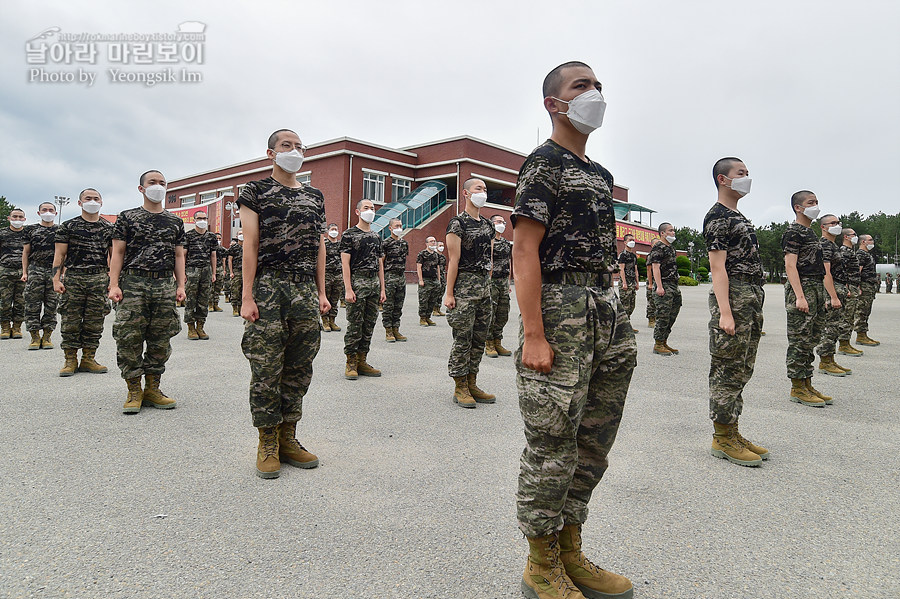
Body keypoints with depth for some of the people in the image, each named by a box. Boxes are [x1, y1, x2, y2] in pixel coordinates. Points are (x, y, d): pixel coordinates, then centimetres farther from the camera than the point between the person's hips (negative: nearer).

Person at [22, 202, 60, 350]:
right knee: (32, 305, -2)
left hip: (54, 271, 0)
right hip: (35, 270, 0)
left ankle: (46, 337, 8)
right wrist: (25, 272, 2)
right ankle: (35, 337, 4)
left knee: (51, 306, 1)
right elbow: (26, 252, 10)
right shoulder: (31, 229, 11)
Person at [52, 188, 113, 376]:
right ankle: (70, 360, 8)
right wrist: (56, 279, -6)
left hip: (100, 278, 2)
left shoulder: (109, 228, 12)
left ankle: (88, 359, 12)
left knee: (95, 321, 3)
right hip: (72, 278, -1)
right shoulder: (68, 226, 6)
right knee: (70, 320, -1)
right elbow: (59, 255, 4)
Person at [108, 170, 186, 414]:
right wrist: (114, 285, -6)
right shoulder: (128, 217, 8)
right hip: (133, 284, -2)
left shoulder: (175, 222, 16)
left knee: (161, 339, 3)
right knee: (129, 338, -6)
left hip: (165, 285, 3)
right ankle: (134, 391, 4)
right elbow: (117, 253, 4)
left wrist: (181, 285, 5)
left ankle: (152, 389, 13)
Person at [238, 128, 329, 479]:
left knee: (299, 370, 6)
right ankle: (268, 445, 9)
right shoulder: (256, 192, 5)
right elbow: (250, 245, -3)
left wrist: (321, 293, 11)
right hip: (268, 288, -4)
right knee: (267, 369, -3)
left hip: (305, 289, 5)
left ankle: (288, 439, 17)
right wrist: (247, 297, -10)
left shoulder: (315, 196, 18)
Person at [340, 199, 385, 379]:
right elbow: (345, 263, -7)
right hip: (357, 282, -6)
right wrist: (348, 289, -15)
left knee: (369, 325, 7)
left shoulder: (376, 237, 18)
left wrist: (382, 289, 12)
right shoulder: (349, 234, -1)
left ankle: (362, 361, 14)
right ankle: (351, 363, 3)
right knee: (355, 325, -5)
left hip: (374, 283, 6)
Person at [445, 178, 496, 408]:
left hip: (484, 286, 7)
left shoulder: (487, 224, 16)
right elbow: (453, 261, -11)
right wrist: (449, 293, -15)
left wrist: (488, 284, 14)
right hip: (464, 284, -7)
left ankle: (472, 385, 19)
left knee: (480, 338, 9)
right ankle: (460, 389, 5)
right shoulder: (458, 223, -5)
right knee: (462, 339, -4)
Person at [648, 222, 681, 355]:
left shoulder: (671, 248, 20)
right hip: (664, 287, -10)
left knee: (672, 316, 11)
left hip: (674, 286, 10)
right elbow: (655, 267, -16)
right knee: (663, 316, -9)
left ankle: (664, 342, 19)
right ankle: (658, 344, -3)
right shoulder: (658, 248, -9)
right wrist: (659, 286, -23)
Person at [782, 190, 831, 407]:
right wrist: (800, 297, -24)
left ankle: (807, 385, 19)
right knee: (799, 340, -6)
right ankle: (797, 388, 0)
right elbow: (790, 265, -17)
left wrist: (821, 297, 21)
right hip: (802, 288, -10)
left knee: (810, 340, 12)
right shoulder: (793, 231, -9)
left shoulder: (810, 232, 20)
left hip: (817, 290, 10)